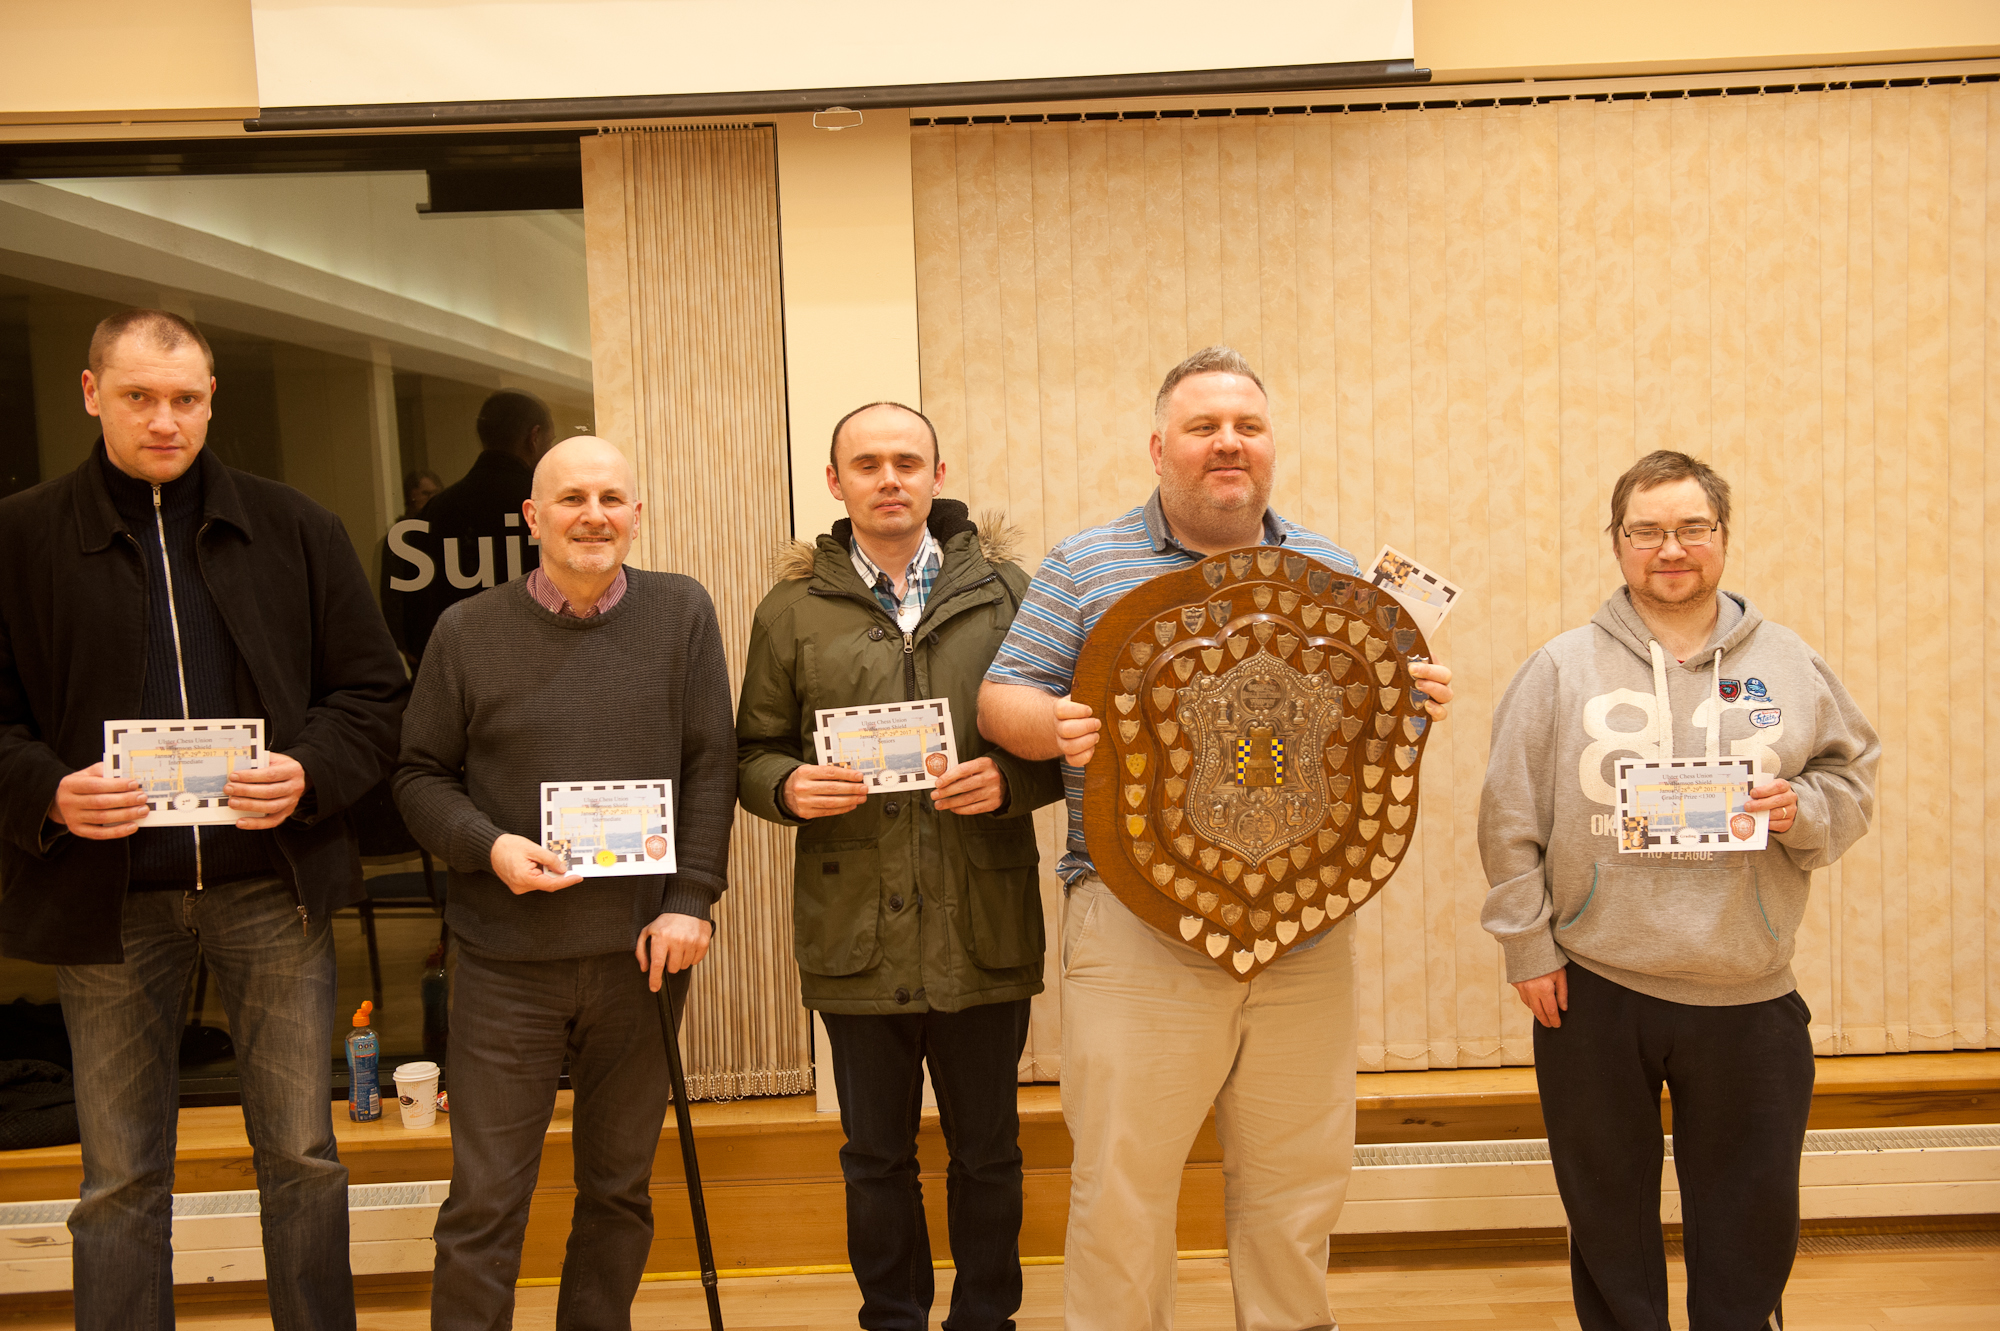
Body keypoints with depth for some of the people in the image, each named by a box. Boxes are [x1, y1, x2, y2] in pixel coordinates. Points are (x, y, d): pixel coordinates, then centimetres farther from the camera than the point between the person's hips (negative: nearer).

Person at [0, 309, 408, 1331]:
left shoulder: (293, 528, 6)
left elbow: (374, 692, 5)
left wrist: (312, 771, -13)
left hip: (272, 884, 1)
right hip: (106, 895, 0)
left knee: (302, 1156, 10)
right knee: (120, 1178, 12)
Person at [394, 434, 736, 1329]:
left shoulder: (681, 613, 1)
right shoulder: (468, 631, 1)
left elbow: (711, 767, -1)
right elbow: (421, 775, 5)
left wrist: (690, 899, -8)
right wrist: (488, 846, -13)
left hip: (642, 953, 1)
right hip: (506, 957, -1)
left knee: (620, 1186, 15)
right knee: (484, 1202, 5)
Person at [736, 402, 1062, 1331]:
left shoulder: (1005, 591, 3)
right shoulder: (792, 611, 5)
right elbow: (753, 755, 9)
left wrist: (1011, 780, -14)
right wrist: (789, 788, -12)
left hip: (984, 932, 0)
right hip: (856, 939, 1)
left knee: (987, 1156, 14)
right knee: (876, 1160, 15)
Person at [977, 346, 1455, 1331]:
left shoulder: (1331, 573, 12)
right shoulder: (1084, 568, 3)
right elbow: (1002, 699, 2)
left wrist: (1418, 703, -5)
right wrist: (1053, 725, -20)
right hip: (1139, 926, -3)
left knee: (1299, 1177, 14)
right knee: (1122, 1179, 3)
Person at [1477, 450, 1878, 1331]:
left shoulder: (1789, 665, 3)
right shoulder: (1562, 669, -2)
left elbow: (1854, 783, 10)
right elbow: (1509, 820, -2)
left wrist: (1804, 808, -11)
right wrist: (1527, 945, -4)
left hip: (1748, 1000, 1)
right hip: (1593, 994, -1)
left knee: (1751, 1223, 14)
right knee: (1607, 1210, 15)